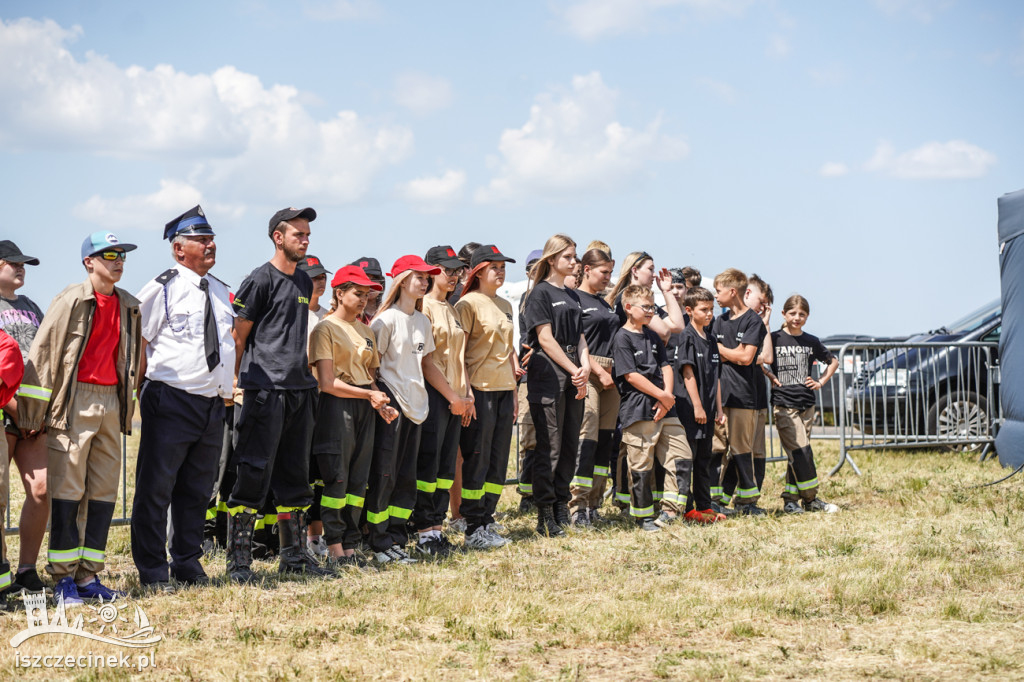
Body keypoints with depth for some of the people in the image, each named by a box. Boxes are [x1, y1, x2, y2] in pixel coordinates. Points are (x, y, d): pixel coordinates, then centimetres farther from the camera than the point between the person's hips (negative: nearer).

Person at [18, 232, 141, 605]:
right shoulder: (71, 301, -7)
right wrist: (35, 412, -8)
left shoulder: (128, 306, 12)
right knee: (67, 490, -5)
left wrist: (127, 405, 17)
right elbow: (42, 355, -7)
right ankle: (63, 578, 1)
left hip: (111, 401, 6)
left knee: (104, 491, 6)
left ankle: (88, 576, 12)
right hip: (75, 402, -6)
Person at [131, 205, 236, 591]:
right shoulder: (162, 289, -7)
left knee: (197, 488, 13)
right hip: (171, 402, -7)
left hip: (213, 405, 7)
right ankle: (153, 573, 3)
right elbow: (137, 341, -6)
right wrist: (145, 390, -7)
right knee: (156, 487, -3)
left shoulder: (219, 291, 15)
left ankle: (187, 565, 23)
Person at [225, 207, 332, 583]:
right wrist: (242, 382, -5)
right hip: (265, 391, -8)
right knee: (255, 475, -7)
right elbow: (238, 338, -6)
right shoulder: (260, 280, -7)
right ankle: (239, 560, -4)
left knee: (295, 476, 12)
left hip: (300, 387, 8)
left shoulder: (304, 281, 17)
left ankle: (294, 555, 20)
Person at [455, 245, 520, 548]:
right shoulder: (469, 303, -7)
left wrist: (514, 381, 18)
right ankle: (474, 530, 0)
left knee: (498, 460, 9)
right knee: (477, 459, -4)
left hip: (504, 388, 8)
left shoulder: (504, 305, 16)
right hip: (480, 389, -7)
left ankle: (487, 521, 18)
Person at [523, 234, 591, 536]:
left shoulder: (572, 296, 18)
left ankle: (561, 505, 16)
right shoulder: (540, 293, -5)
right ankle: (545, 514, -4)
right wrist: (574, 370, -12)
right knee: (549, 446, -7)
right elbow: (546, 338, -11)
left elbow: (579, 336, 16)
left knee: (570, 443, 8)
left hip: (574, 377, 8)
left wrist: (585, 366, -2)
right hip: (548, 373, -7)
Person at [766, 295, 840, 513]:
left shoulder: (812, 342, 9)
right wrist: (769, 376, -9)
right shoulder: (774, 339, -3)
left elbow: (833, 361, 23)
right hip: (783, 403, -4)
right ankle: (810, 499, -3)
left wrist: (821, 382, 12)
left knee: (797, 454, 5)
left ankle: (790, 499, 12)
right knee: (800, 451, -11)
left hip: (807, 403, 4)